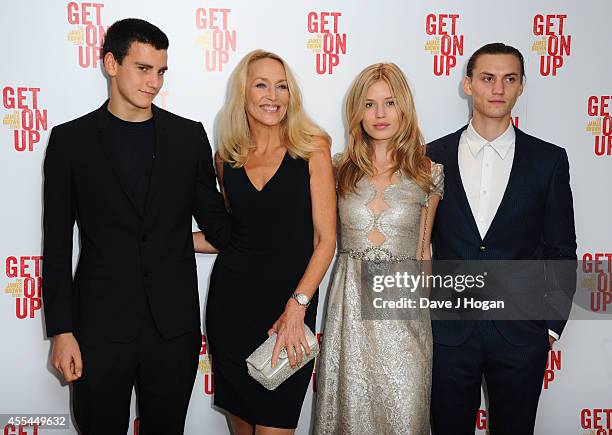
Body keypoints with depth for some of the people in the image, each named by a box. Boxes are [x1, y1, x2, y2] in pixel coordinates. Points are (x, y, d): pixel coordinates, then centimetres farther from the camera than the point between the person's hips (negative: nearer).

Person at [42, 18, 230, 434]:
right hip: (100, 325, -1)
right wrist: (61, 331, -3)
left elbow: (214, 219, 9)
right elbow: (57, 244, 0)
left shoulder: (189, 135, 4)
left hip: (174, 325, 1)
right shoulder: (70, 140, 0)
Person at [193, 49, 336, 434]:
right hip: (231, 301, 3)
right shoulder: (228, 158, 6)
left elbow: (325, 239, -7)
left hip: (291, 303, -3)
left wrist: (296, 306, -15)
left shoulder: (312, 148, -5)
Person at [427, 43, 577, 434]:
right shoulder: (434, 157, 1)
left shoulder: (549, 160, 0)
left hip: (521, 332, 0)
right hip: (448, 329, 0)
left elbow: (562, 250, 3)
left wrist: (552, 324, 0)